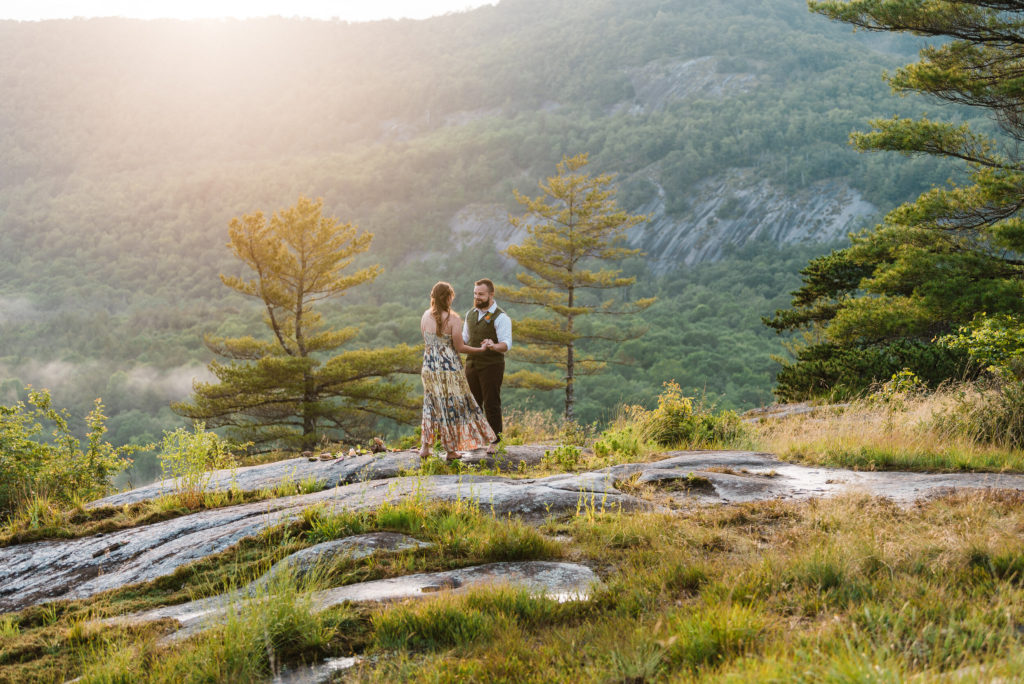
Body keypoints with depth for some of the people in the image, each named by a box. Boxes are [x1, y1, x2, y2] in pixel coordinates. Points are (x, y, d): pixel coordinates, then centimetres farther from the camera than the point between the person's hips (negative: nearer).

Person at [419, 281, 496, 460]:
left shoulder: (425, 316, 2)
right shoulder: (452, 319, -13)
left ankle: (426, 446, 11)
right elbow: (459, 347, -11)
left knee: (432, 406, 15)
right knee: (452, 406, 7)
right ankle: (450, 450, 11)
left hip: (429, 367, 5)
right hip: (449, 367, -5)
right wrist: (481, 350, 2)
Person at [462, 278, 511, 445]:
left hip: (491, 366, -7)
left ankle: (495, 442, 6)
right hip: (472, 364, 7)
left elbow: (506, 344, -19)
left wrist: (493, 346, -40)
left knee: (492, 405, -3)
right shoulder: (470, 314, 11)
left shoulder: (500, 317, -11)